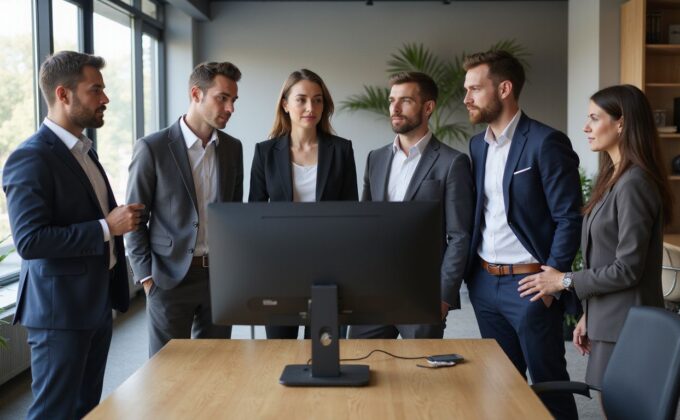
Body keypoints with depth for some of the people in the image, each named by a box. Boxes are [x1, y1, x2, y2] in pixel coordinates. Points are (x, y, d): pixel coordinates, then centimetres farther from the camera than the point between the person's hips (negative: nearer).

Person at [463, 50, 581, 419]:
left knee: (548, 383, 5)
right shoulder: (477, 144, 10)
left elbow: (569, 219, -12)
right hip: (484, 282, 7)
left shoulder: (545, 142, -12)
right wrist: (471, 271, 9)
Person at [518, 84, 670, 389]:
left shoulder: (634, 184, -17)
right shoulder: (615, 178, 13)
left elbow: (627, 269, -18)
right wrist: (588, 316, 15)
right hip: (606, 320, 9)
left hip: (624, 326, -9)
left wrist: (566, 281, -9)